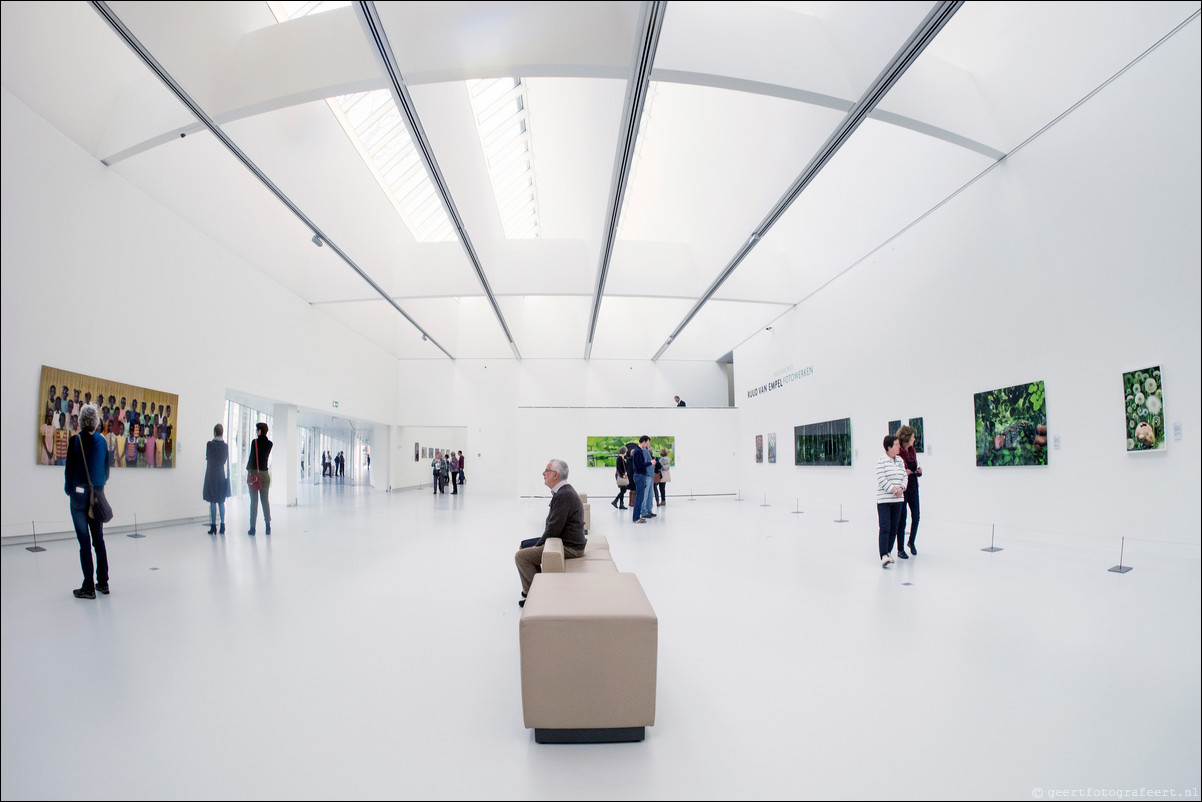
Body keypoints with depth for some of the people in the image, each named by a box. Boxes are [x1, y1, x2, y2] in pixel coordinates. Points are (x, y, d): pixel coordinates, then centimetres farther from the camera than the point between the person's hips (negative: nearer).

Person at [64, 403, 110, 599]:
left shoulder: (75, 440, -9)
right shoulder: (102, 441, 3)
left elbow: (69, 468, -6)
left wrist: (68, 489, 9)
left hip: (79, 494, -4)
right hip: (98, 494, 4)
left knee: (84, 541, -1)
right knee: (99, 539, 12)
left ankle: (89, 587, 3)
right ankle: (103, 582, 16)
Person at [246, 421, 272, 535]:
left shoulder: (255, 441, -9)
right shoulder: (269, 443, 4)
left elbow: (252, 456, -8)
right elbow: (266, 456, 8)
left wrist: (248, 469, 2)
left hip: (254, 473, -4)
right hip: (265, 473, 4)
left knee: (254, 501, 0)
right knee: (265, 500, 9)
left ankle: (252, 528, 2)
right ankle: (268, 526, 8)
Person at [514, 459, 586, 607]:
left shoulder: (564, 495, -23)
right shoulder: (564, 491, 10)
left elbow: (554, 529, -24)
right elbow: (554, 525, 15)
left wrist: (538, 545, -10)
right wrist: (540, 542, 8)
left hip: (569, 548, -11)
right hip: (564, 540, 11)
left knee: (521, 556, -13)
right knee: (525, 544, 19)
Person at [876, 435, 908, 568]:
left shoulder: (900, 460, 11)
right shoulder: (881, 461, -9)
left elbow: (904, 477, 11)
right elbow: (882, 480, -14)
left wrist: (901, 488, -6)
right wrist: (894, 490, -17)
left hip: (898, 499, 6)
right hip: (884, 500, -6)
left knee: (894, 527, 10)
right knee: (885, 528, -11)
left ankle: (889, 552, 22)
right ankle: (884, 556, -15)